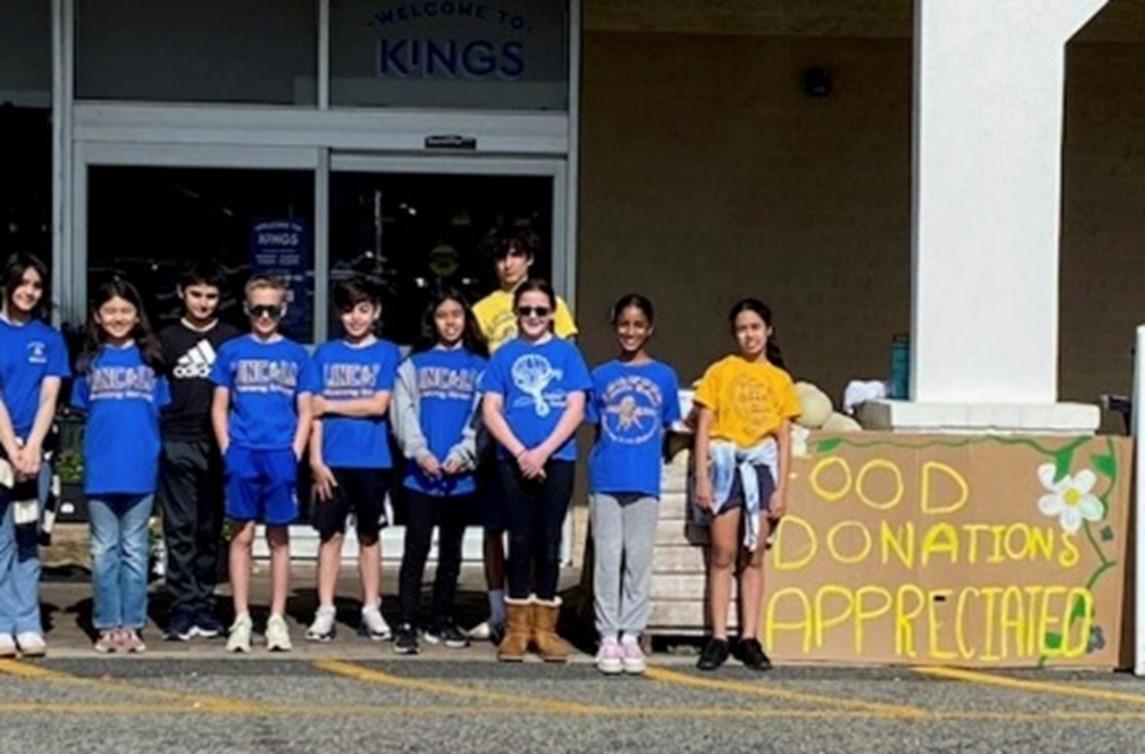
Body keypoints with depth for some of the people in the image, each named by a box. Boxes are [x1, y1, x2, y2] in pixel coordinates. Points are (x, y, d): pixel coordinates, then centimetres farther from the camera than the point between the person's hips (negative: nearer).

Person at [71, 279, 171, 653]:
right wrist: (93, 451, -1)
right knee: (105, 551, 5)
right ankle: (108, 625, 9)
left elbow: (161, 412, 7)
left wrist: (153, 451, -3)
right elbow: (82, 412, 10)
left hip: (141, 469, -1)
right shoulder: (90, 361, 7)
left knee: (135, 550, 5)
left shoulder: (150, 359, 6)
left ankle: (132, 625, 8)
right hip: (100, 471, 1)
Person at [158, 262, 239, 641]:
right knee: (180, 529, -2)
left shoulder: (232, 340, 10)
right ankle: (182, 608, -1)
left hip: (218, 445, 1)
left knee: (210, 530, 6)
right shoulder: (167, 339, 10)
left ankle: (205, 606, 12)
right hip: (177, 444, -1)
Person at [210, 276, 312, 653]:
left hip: (281, 456, 0)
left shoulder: (296, 354, 8)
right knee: (242, 536, 1)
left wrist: (294, 454, -3)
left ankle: (277, 619, 9)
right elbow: (219, 407, 8)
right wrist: (227, 450, -3)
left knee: (278, 537, 5)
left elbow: (304, 412, 8)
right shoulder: (232, 351, 7)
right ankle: (241, 619, 4)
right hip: (242, 456, 0)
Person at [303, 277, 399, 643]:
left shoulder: (387, 353, 3)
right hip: (332, 459, 1)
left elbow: (379, 405, -8)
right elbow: (313, 411, 1)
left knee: (369, 534, 8)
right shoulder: (325, 354, 6)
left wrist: (329, 405, -4)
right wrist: (316, 459, -7)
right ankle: (325, 612, 6)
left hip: (372, 460, -1)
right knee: (331, 533, 3)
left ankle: (371, 610, 15)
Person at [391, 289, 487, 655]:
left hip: (461, 473, 1)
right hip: (421, 472, -1)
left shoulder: (479, 367, 7)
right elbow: (404, 412, 0)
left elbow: (481, 418, 1)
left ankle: (442, 622, 18)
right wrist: (420, 452, -13)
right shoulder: (415, 365, 8)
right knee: (416, 549, -4)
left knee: (451, 550, 9)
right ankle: (406, 624, -4)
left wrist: (461, 454, -13)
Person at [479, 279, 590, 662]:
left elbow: (575, 408, -2)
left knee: (549, 541, 3)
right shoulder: (504, 355, 7)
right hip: (514, 460, 0)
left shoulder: (566, 352, 5)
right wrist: (520, 452, -11)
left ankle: (545, 627, 9)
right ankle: (517, 627, 8)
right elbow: (490, 410, 1)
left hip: (557, 459, 0)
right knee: (520, 540, 3)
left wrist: (543, 451, -12)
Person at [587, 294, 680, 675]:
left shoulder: (664, 377, 6)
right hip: (606, 481, 0)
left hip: (645, 481, 0)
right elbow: (595, 428, 10)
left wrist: (649, 457, -1)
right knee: (607, 557, 1)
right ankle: (608, 636, 6)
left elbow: (668, 430, 10)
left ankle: (631, 635, 10)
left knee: (639, 559, 3)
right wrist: (604, 462, 0)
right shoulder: (601, 376, 7)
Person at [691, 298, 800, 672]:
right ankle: (718, 639, -2)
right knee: (722, 554, -4)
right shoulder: (720, 372, 5)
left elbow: (784, 438, 8)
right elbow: (703, 428, 1)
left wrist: (781, 488, 1)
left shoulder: (779, 379, 10)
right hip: (725, 462, -2)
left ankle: (749, 638, 5)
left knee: (753, 557, 3)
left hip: (762, 464, 2)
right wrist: (702, 478, -7)